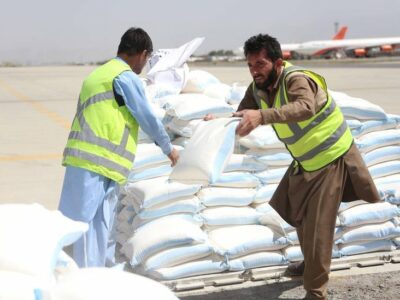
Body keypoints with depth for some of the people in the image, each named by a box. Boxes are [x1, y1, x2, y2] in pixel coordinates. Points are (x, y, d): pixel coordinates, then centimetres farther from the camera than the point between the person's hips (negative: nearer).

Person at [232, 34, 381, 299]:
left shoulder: (296, 79, -32)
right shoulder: (257, 88, -8)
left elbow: (305, 107, -53)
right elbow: (242, 118, -5)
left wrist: (262, 116, -67)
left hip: (331, 158, -8)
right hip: (305, 161, 8)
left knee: (317, 225, -8)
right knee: (300, 215, 23)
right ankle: (311, 263, 47)